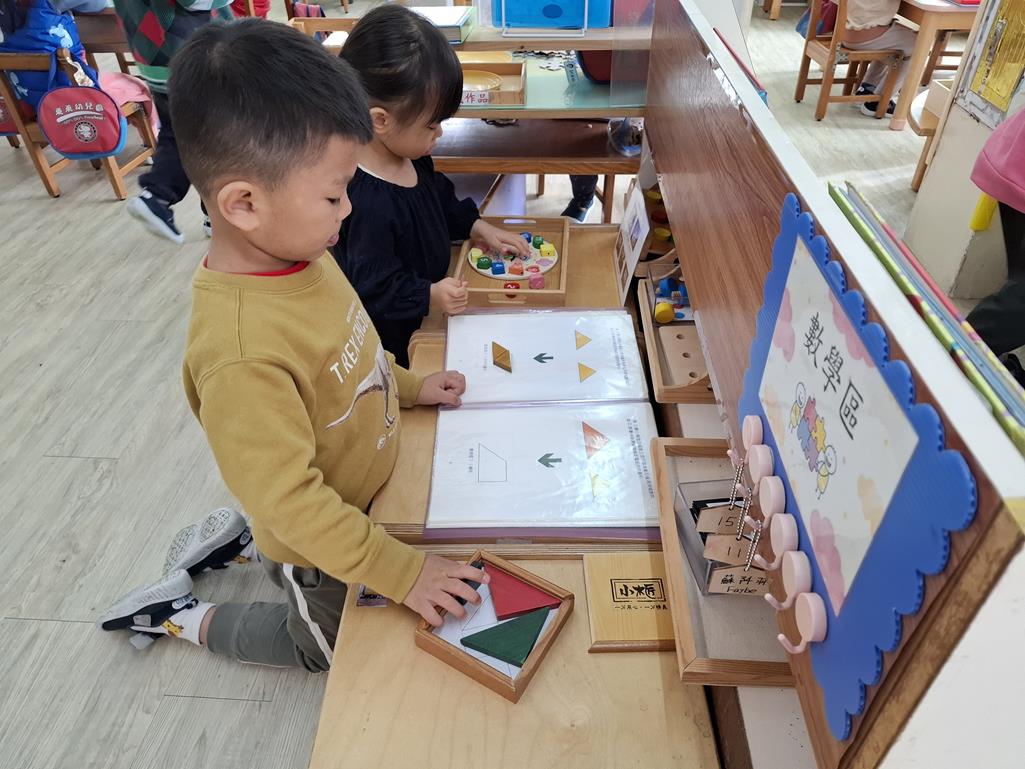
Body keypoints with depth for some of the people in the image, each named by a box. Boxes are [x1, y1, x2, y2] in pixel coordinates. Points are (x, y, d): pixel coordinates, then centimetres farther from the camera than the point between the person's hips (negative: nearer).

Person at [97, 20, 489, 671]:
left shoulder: (297, 252, -15)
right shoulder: (241, 356, -40)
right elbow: (290, 503, -33)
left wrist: (408, 385, 2)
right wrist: (401, 571, -28)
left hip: (365, 491, 7)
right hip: (315, 545, -7)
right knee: (328, 644, 25)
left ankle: (233, 538, 38)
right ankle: (179, 615, 34)